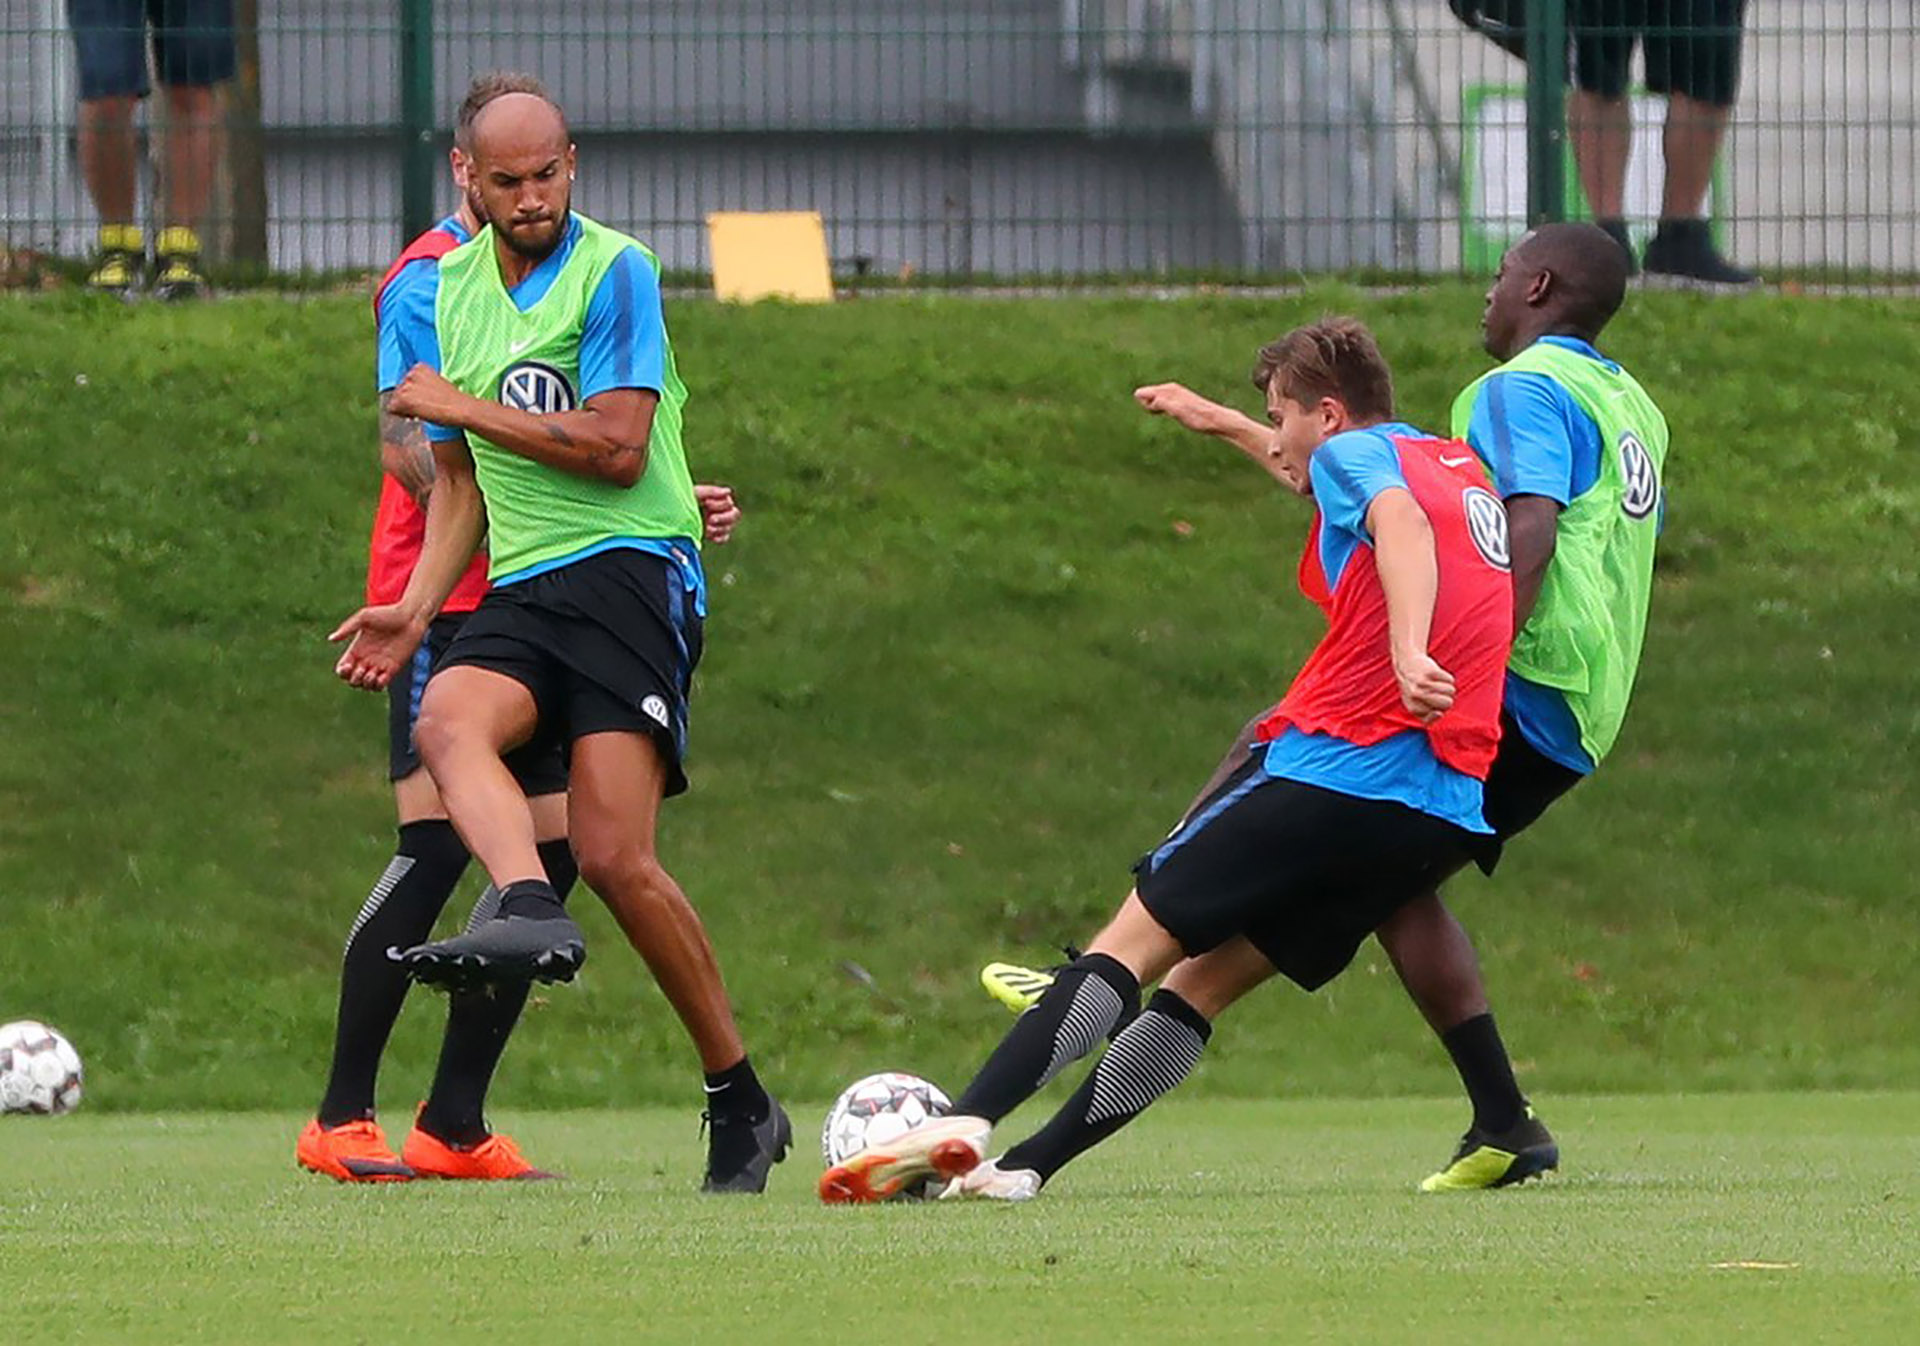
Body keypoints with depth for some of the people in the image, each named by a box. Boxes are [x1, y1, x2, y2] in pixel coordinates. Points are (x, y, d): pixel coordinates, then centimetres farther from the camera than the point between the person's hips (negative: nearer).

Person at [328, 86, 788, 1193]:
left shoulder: (615, 272, -3)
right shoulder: (450, 290, 17)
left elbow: (618, 448, -11)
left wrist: (466, 408, -6)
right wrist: (417, 608, 13)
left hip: (630, 570, -6)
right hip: (520, 591, 6)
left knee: (616, 854, -16)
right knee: (448, 720, -30)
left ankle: (742, 1103, -6)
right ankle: (531, 913, -55)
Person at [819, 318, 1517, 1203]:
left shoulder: (1355, 454, 3)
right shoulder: (1464, 467, 27)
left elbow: (1400, 522, -21)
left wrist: (1409, 655, -35)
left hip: (1335, 762, -7)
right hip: (1451, 810, 7)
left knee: (1137, 939, -6)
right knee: (1204, 981, 9)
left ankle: (967, 1122, -20)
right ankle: (1024, 1166, 0)